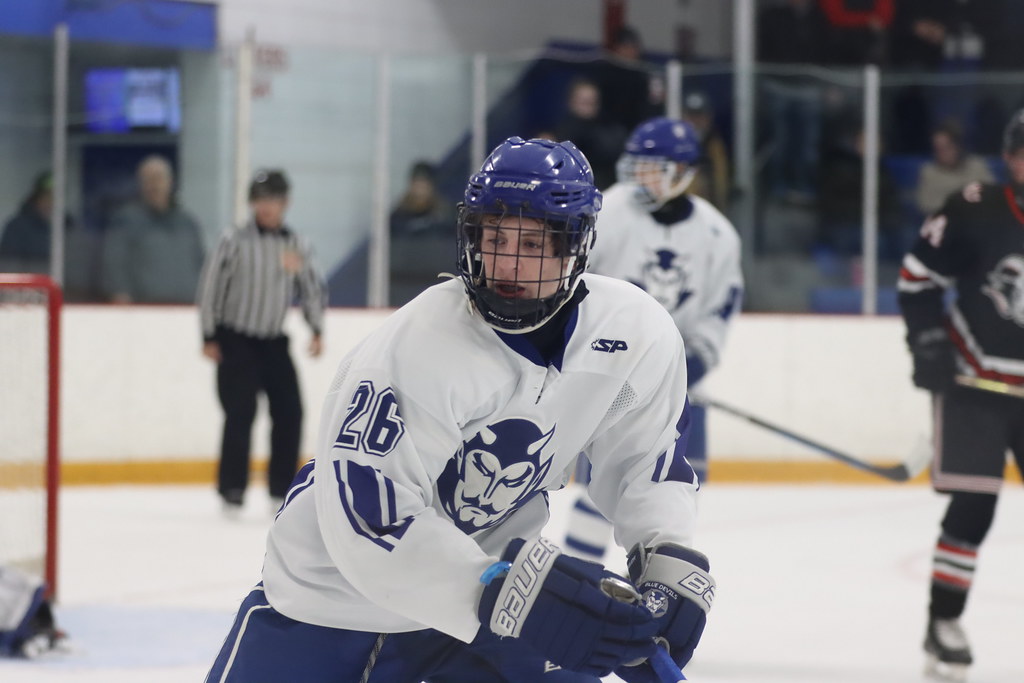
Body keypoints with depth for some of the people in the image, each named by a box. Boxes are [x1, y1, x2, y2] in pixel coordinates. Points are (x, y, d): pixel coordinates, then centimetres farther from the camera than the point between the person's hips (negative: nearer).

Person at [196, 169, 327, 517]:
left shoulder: (296, 246, 1)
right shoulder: (235, 242, -10)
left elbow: (312, 286, 9)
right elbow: (211, 286, -7)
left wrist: (316, 330, -2)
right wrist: (209, 338, -7)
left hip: (274, 341, 4)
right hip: (235, 340, -4)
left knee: (289, 411, -2)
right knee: (240, 413, -10)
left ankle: (282, 488, 10)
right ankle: (232, 491, -3)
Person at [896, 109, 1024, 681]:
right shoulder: (976, 211, -12)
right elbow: (919, 274, -3)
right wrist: (927, 340, -11)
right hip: (972, 381, -3)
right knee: (973, 507, -9)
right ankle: (943, 623, 3)